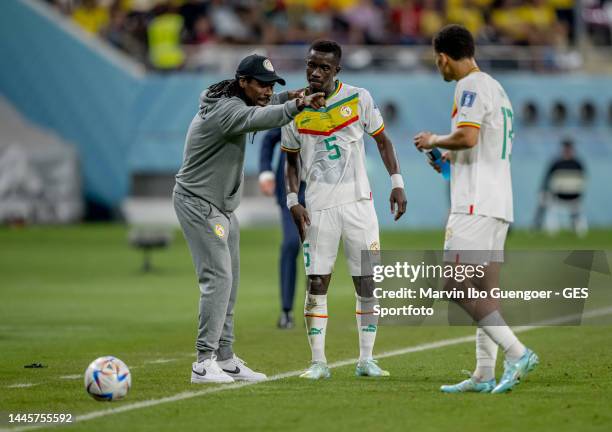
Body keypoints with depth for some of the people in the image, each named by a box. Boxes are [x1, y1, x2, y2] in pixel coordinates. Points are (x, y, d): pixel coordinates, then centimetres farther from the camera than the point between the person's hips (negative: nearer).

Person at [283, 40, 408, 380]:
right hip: (318, 208, 0)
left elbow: (382, 141, 8)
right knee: (317, 282, -2)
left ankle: (367, 359, 6)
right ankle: (318, 362, 2)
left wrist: (397, 183, -1)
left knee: (367, 281, 0)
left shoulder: (359, 99, -1)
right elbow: (292, 160, 11)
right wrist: (293, 201, 0)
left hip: (357, 202, 0)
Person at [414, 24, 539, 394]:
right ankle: (485, 374, 6)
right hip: (498, 203, 10)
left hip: (475, 204, -10)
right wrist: (449, 157, 29)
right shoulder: (496, 88, 21)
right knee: (484, 291, 8)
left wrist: (434, 141, -5)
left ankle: (517, 352, -19)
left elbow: (467, 136, -21)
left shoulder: (471, 86, -9)